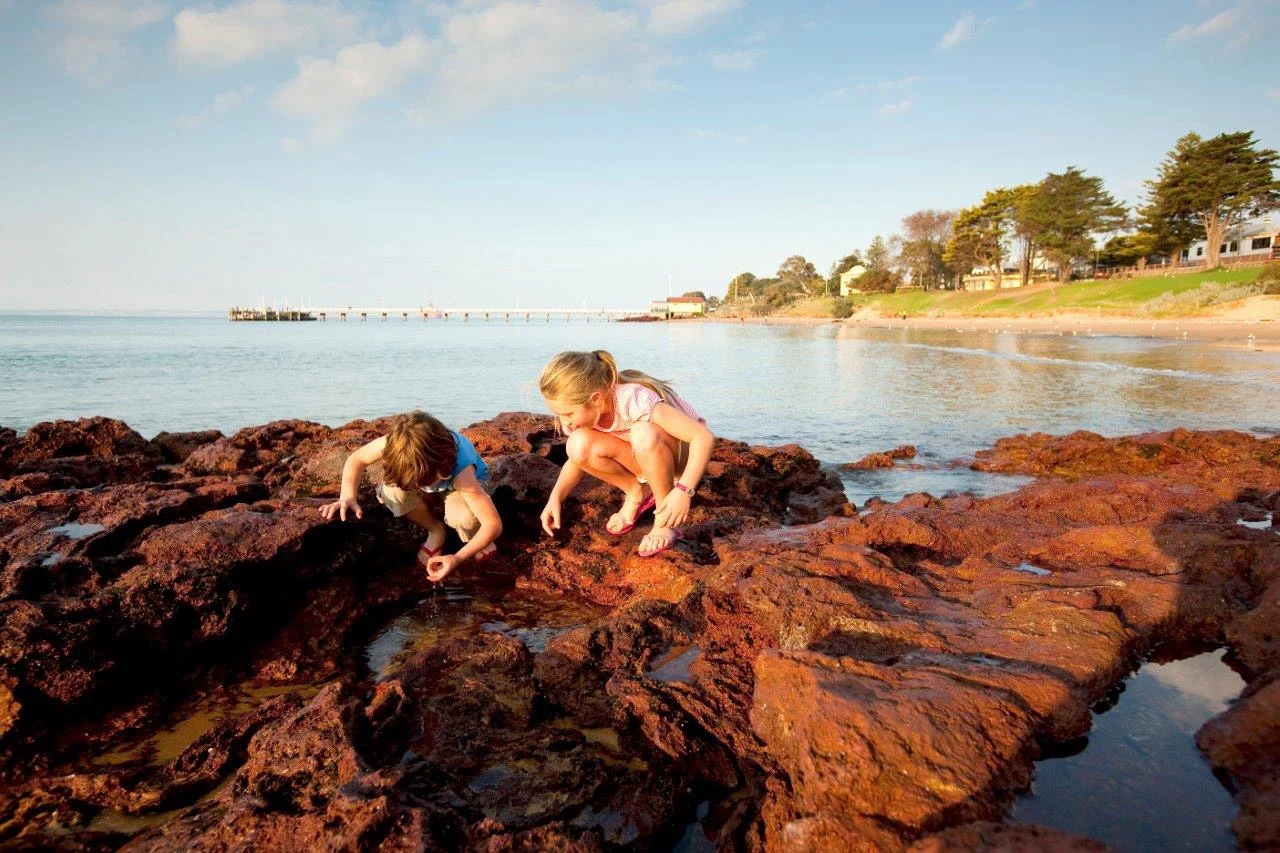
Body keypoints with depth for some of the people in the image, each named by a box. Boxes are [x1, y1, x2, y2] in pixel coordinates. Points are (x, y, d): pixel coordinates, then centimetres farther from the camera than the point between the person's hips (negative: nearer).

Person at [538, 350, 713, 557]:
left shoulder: (634, 402, -34)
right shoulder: (582, 411, -14)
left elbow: (704, 437, -35)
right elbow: (577, 457, 2)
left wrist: (684, 490, -44)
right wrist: (555, 497, -12)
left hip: (683, 453, -5)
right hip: (645, 461, 5)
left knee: (643, 434, -39)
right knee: (579, 445, -23)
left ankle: (664, 519, -19)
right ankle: (636, 492, 1)